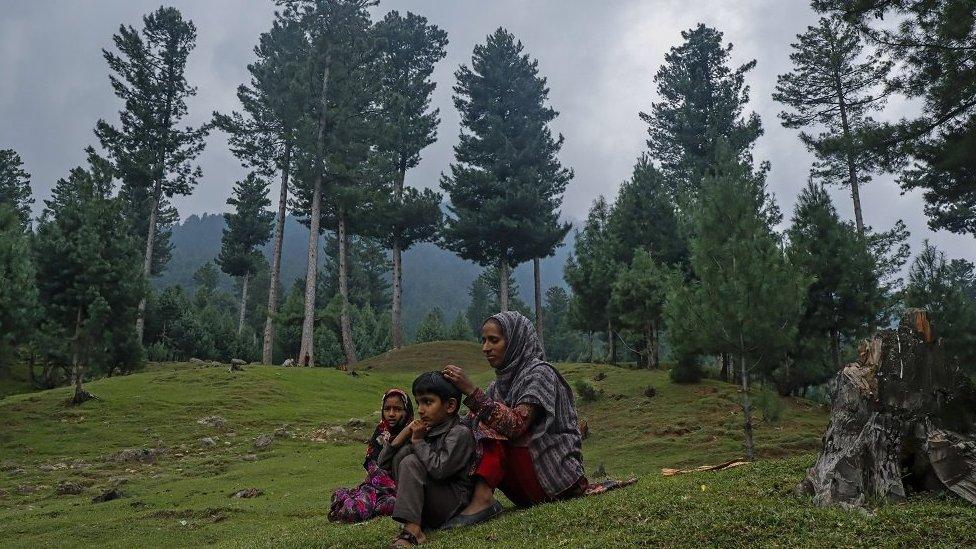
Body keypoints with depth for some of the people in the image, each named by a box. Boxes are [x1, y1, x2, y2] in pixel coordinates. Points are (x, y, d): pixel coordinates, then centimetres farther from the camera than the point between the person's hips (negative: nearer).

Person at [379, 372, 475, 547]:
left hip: (452, 503, -8)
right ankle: (415, 526, -17)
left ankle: (411, 529, -30)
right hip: (423, 503, 8)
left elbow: (439, 470, -27)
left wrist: (418, 440, -14)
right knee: (402, 453, -6)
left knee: (411, 462, -21)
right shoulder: (426, 430, 10)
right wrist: (406, 432, -4)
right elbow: (383, 462, 8)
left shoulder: (460, 433, -11)